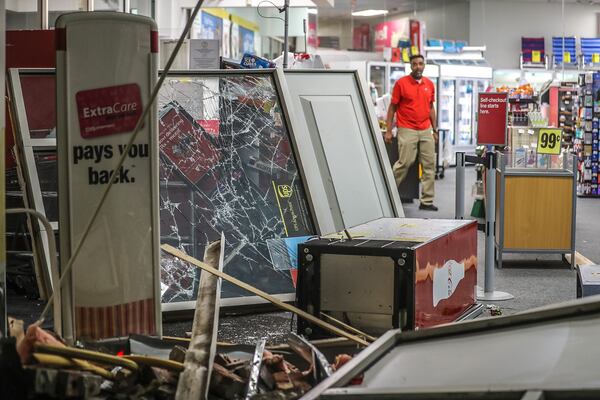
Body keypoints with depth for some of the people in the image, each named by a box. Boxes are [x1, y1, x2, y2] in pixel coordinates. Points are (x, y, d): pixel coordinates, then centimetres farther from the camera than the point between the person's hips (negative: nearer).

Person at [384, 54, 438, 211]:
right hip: (407, 130, -5)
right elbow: (392, 107, -1)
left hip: (426, 130, 5)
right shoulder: (401, 83, -3)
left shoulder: (429, 84, 10)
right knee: (405, 162, -9)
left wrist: (434, 130, 14)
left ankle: (427, 201, 9)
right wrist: (388, 131, -6)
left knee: (429, 165, 3)